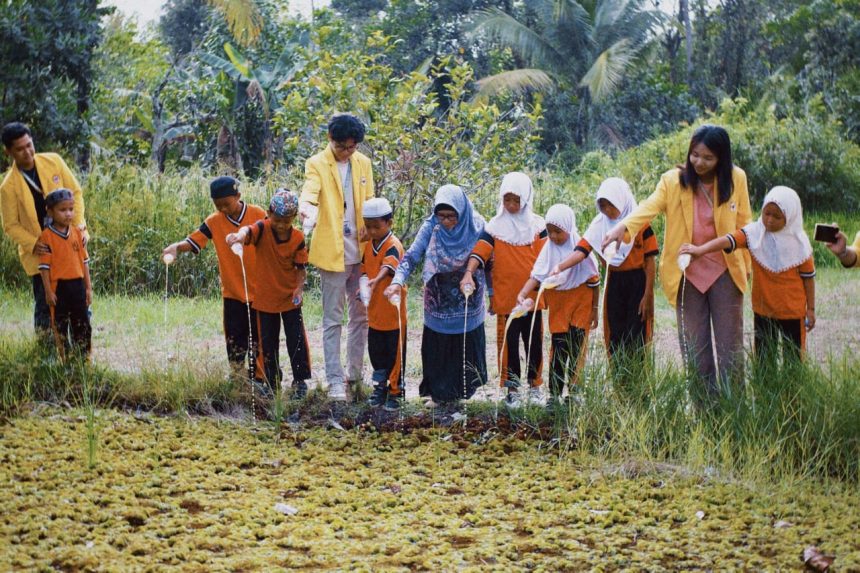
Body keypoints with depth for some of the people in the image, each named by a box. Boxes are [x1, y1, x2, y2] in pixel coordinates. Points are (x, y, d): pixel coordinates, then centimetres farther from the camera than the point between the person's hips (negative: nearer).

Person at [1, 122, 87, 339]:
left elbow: (75, 192, 4)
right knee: (45, 303, 2)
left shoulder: (53, 162, -3)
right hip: (39, 254, -2)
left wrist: (79, 224, -8)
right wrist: (33, 244, -18)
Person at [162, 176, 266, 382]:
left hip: (258, 291, -2)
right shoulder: (214, 222, -3)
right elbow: (193, 241, -7)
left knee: (257, 341, 7)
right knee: (234, 342, 5)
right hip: (232, 293, 2)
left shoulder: (258, 215, -8)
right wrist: (177, 247, -29)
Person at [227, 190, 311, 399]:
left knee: (297, 340, 1)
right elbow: (249, 230, -39)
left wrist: (299, 287, -18)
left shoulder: (298, 238, -9)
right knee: (268, 342, 10)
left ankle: (300, 381, 14)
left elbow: (300, 266, -2)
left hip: (290, 297, 0)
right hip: (265, 297, 0)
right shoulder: (262, 229, -16)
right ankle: (271, 382, 23)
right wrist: (241, 235, -63)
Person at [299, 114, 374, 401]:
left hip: (361, 251, 5)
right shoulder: (317, 165, -6)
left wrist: (368, 229, -5)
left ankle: (356, 374, 22)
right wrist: (307, 210, -47)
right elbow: (310, 191, -24)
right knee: (333, 320, 0)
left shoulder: (363, 163, 9)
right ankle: (335, 381, 3)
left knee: (361, 316, 11)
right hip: (332, 253, -5)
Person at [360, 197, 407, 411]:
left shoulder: (393, 246, -17)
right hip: (374, 310, 7)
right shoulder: (369, 245, 7)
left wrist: (376, 280, -54)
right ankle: (380, 386, 31)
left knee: (394, 353, 2)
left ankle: (396, 391, 14)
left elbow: (388, 267, -35)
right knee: (376, 351, 15)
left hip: (393, 311, -7)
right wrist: (364, 285, -8)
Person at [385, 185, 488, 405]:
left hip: (468, 302, 0)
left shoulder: (476, 227, -11)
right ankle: (438, 393, 19)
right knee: (437, 349, 4)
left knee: (465, 348, 7)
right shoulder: (430, 227, -10)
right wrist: (398, 281, -31)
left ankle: (459, 392, 22)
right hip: (438, 302, 0)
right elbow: (411, 256, -14)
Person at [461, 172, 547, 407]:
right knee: (509, 343, 1)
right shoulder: (495, 226, -2)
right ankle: (512, 389, 9)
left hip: (532, 296, 2)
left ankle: (534, 386, 22)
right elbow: (481, 250, -13)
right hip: (506, 297, -2)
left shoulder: (538, 225, 4)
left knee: (534, 342, 9)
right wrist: (469, 273, -28)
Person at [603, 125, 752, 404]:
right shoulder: (674, 180, -6)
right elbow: (650, 206, -22)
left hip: (725, 272, 0)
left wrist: (747, 265, 5)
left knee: (730, 344, 3)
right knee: (694, 347, 5)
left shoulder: (736, 179, -3)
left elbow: (743, 225, 5)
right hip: (687, 273, 0)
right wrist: (623, 226, -41)